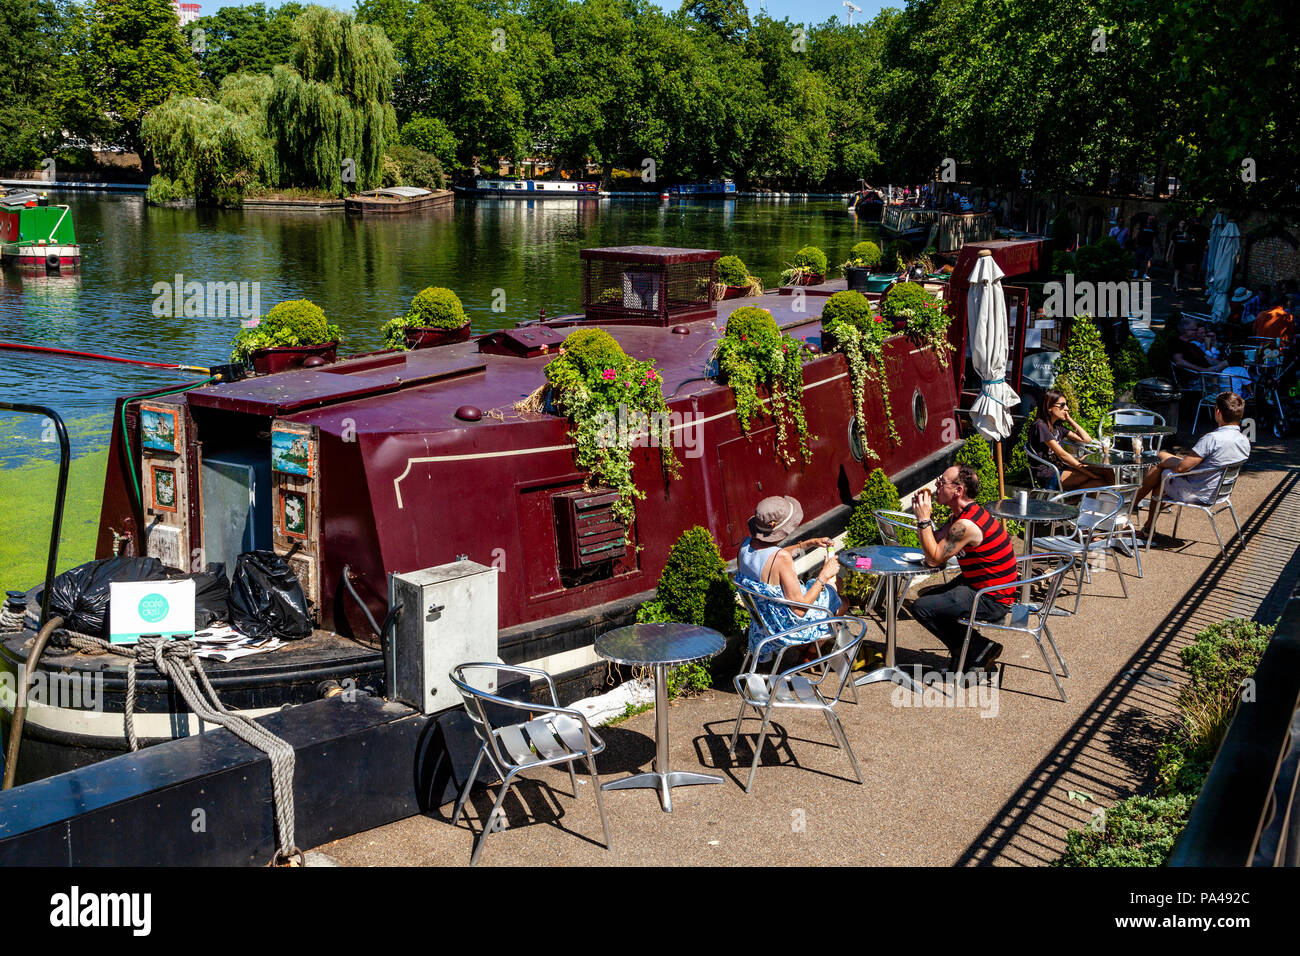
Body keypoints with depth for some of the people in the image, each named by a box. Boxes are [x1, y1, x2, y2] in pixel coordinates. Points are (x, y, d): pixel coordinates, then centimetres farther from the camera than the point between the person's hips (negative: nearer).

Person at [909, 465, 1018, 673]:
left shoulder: (966, 525, -26)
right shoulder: (961, 515, 6)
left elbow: (934, 559, -21)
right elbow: (935, 543, 10)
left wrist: (924, 519, -18)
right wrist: (922, 514, -2)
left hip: (992, 601, -11)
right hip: (977, 584, 11)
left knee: (921, 607, -12)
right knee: (925, 595, 20)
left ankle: (978, 649, -2)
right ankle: (963, 648, 17)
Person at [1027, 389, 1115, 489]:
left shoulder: (1057, 426, 17)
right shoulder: (1040, 426, -11)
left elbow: (1087, 439, 16)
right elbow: (1062, 454, -17)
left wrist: (1069, 419, 11)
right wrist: (1088, 471, -19)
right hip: (1048, 477, -9)